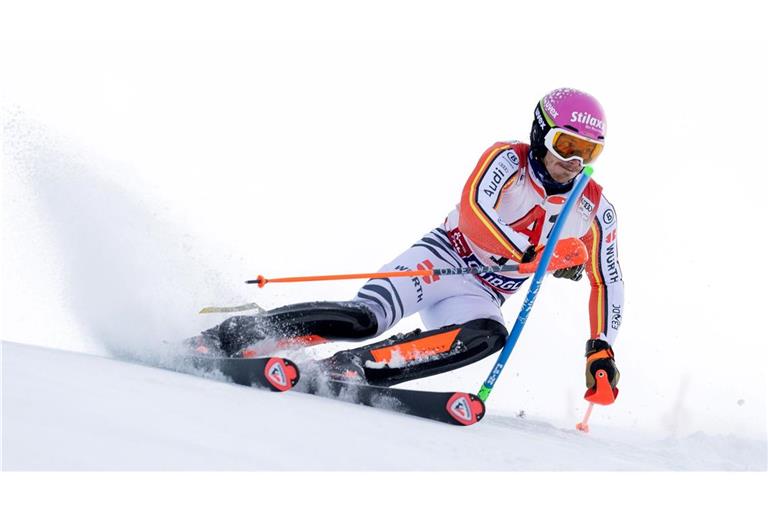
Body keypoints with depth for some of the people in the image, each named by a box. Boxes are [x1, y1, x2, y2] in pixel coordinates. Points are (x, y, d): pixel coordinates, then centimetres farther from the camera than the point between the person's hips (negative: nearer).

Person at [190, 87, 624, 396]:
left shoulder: (595, 211, 1)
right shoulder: (508, 159, -10)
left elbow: (609, 283, 9)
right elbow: (476, 207, -28)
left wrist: (602, 348, -2)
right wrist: (532, 256, -36)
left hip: (479, 298, 3)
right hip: (441, 259, -3)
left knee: (490, 336, -34)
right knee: (365, 318, -30)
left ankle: (345, 370, -36)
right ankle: (225, 337, -22)